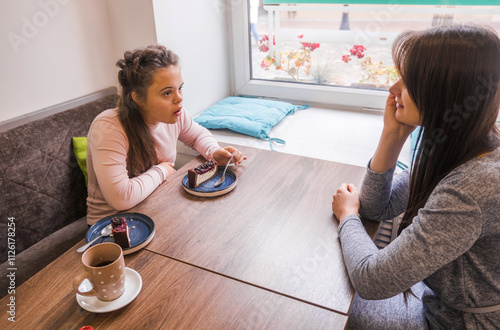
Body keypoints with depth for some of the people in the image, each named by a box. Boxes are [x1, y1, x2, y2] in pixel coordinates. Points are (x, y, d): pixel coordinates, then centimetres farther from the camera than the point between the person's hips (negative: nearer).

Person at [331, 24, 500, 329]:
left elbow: (371, 281, -32)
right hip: (443, 301, 7)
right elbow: (376, 209, -5)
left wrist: (348, 214, -12)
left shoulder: (474, 187, -37)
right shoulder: (457, 148, -8)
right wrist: (392, 135, -18)